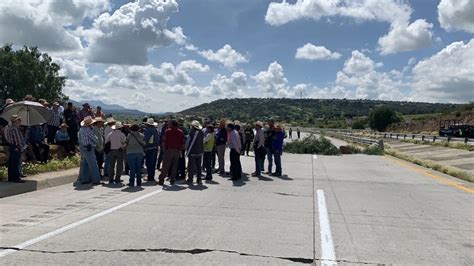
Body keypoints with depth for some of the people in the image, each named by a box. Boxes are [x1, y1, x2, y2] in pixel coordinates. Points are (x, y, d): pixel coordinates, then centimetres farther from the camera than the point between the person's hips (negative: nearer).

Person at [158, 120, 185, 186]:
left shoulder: (167, 131, -2)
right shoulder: (181, 132, 7)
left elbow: (164, 141, -6)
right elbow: (183, 143, 5)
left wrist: (164, 148, 5)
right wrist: (181, 149, 13)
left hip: (169, 150, -3)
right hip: (177, 151, 3)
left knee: (165, 166, 0)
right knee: (174, 166, 9)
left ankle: (161, 180, -1)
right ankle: (172, 180, 10)